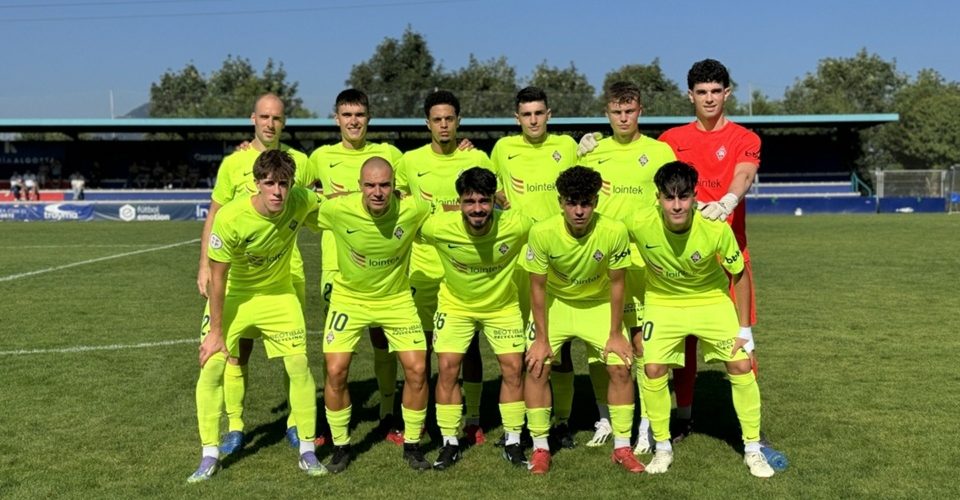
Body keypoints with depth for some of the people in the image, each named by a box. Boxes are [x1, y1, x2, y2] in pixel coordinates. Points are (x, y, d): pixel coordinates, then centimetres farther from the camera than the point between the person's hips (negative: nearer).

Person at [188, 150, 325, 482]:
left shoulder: (301, 202, -22)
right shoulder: (231, 218, -30)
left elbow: (326, 210, 9)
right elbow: (217, 278, -19)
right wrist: (216, 331, -14)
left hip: (279, 294, 2)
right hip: (234, 296, -2)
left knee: (300, 367, -5)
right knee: (211, 368, -8)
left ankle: (307, 451, 10)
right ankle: (210, 456, 7)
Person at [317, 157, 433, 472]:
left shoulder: (413, 210, -22)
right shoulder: (338, 209, -23)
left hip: (396, 298, 1)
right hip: (349, 297, 0)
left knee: (417, 370, -6)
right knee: (335, 372, -6)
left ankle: (412, 445, 16)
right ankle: (341, 446, 16)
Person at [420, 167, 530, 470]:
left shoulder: (516, 226, -30)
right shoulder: (439, 227, -29)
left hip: (502, 305, 0)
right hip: (455, 304, 0)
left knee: (513, 367, -3)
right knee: (447, 368, -6)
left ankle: (513, 441, 14)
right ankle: (450, 442, 10)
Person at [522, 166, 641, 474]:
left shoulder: (614, 231, -27)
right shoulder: (542, 232, -27)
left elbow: (616, 283, -13)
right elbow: (537, 286, -15)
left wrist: (616, 333, -9)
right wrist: (541, 339, -12)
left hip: (599, 304, 0)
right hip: (555, 302, 0)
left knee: (620, 367, -8)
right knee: (537, 367, -10)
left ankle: (622, 447, 9)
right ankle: (540, 448, 7)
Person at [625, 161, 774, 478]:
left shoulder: (716, 228, -28)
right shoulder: (640, 225, -26)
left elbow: (738, 276, -12)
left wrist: (744, 329, -9)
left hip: (712, 300, -1)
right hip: (663, 302, 1)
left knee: (741, 366, -8)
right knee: (653, 369, -12)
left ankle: (753, 450, 10)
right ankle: (663, 448, 10)